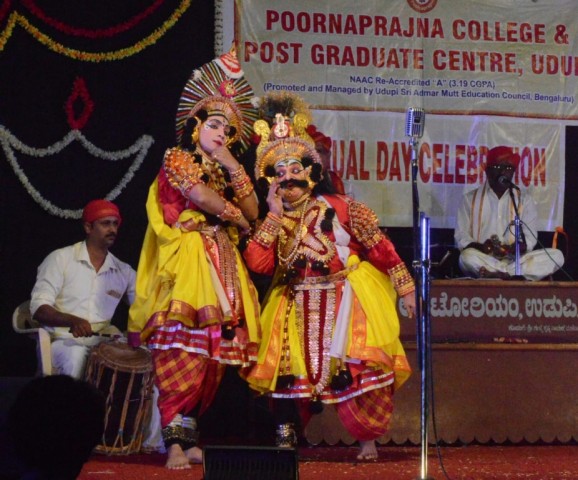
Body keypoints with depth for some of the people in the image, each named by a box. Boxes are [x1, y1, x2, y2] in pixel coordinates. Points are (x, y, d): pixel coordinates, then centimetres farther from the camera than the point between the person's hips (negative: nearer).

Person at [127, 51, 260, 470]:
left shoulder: (224, 170, 25)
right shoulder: (178, 159, 6)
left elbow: (252, 211, 11)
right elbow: (202, 196, -9)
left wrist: (232, 165, 5)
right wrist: (236, 217, 7)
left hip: (222, 264, 7)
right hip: (187, 259, -7)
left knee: (213, 355, -3)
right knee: (183, 352, -17)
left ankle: (188, 434, -2)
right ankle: (176, 439, -21)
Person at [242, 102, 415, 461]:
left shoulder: (338, 207, -4)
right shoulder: (273, 221, 9)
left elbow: (379, 247, -3)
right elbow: (257, 262, -8)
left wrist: (406, 289, -6)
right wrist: (275, 216, -8)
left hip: (345, 301, -4)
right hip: (296, 308, 4)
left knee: (356, 368, -14)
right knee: (286, 367, -7)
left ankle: (368, 440, 0)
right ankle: (285, 440, 3)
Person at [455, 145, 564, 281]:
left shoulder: (524, 200, 13)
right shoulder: (471, 198, 10)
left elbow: (529, 238, 3)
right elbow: (462, 237, 3)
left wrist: (519, 247, -20)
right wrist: (481, 247, -18)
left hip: (515, 259, 2)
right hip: (484, 259, -2)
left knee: (556, 255, -23)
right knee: (468, 256, -36)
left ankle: (496, 274, -33)